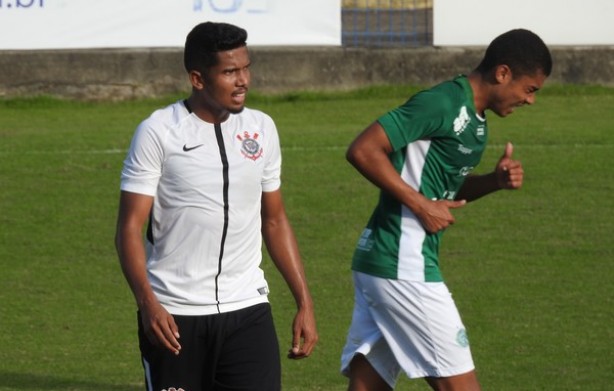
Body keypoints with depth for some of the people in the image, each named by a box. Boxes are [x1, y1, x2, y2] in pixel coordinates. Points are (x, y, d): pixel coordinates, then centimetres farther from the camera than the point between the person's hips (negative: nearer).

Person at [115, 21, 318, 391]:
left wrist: (305, 301, 10)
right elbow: (130, 226, -9)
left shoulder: (262, 129, 7)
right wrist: (147, 302, -23)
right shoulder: (158, 132, -6)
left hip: (247, 309, 3)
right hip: (174, 316, -3)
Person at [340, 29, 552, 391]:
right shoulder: (443, 104, -15)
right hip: (403, 269, -10)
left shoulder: (474, 120, 15)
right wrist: (421, 205, -17)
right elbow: (363, 150, -20)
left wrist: (494, 181, 7)